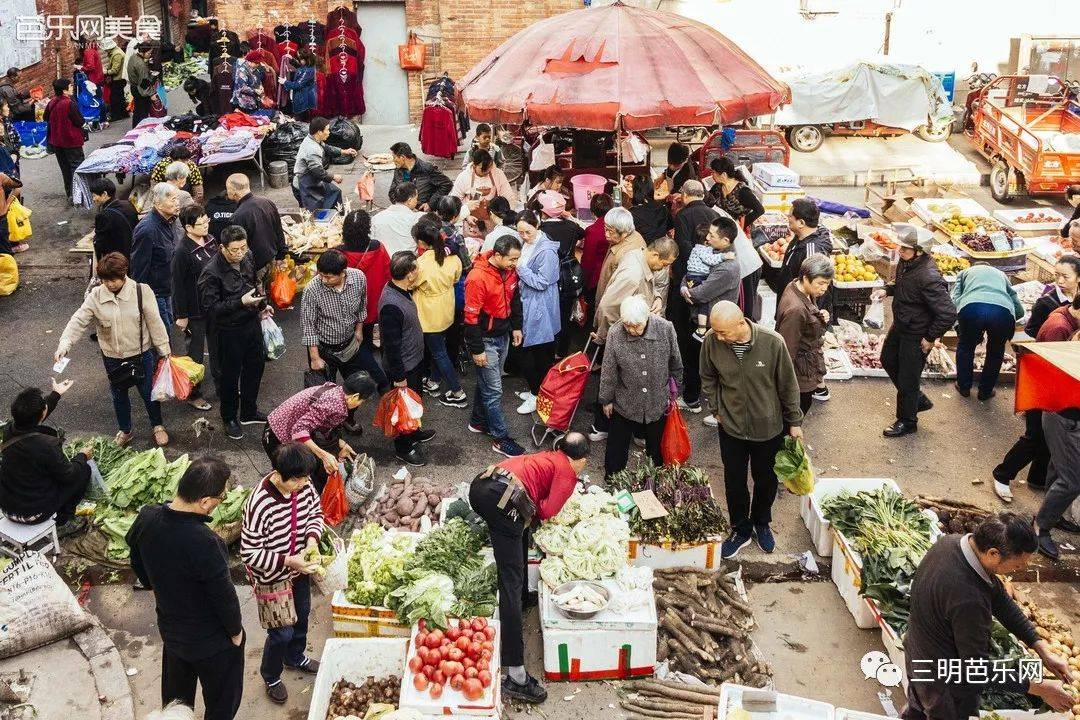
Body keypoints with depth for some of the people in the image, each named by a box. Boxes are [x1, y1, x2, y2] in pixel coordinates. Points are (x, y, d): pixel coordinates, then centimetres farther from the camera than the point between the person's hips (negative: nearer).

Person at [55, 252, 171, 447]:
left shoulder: (141, 292, -17)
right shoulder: (95, 296, -12)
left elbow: (155, 323, -10)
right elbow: (78, 321, -14)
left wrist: (164, 350, -4)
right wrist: (64, 345, -29)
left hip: (141, 355, -2)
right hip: (112, 358, 2)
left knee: (148, 392, 16)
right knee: (119, 396, 21)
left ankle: (158, 426, 40)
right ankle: (125, 430, 43)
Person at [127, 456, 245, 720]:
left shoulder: (146, 518, -17)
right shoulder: (204, 543, -39)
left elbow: (137, 563, 3)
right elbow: (224, 596, -25)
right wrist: (236, 631, -6)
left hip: (170, 629, 6)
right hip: (212, 642, -6)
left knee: (176, 698, 31)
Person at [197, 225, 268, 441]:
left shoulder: (247, 258, -4)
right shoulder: (211, 273, -25)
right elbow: (210, 307, -25)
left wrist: (261, 305, 21)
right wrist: (241, 302, -30)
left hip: (251, 323, 7)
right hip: (228, 331, -7)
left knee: (255, 366, 20)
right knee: (229, 375, 9)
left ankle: (249, 412, 41)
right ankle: (230, 419, 30)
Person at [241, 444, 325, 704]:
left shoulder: (303, 484, -18)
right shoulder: (260, 505, -36)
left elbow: (315, 511, 3)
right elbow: (249, 554, -28)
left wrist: (312, 537, -15)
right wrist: (287, 562, -33)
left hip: (299, 568, 6)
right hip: (273, 577, -6)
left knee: (302, 616, 27)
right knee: (282, 632, 8)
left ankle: (295, 657, 57)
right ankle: (271, 677, 39)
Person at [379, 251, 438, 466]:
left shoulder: (402, 290, -4)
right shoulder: (391, 305, -34)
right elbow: (391, 345, -28)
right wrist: (399, 376, -21)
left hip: (415, 360, 9)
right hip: (404, 367, -9)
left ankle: (413, 433, 49)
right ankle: (403, 447, 29)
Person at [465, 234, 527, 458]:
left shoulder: (510, 271, -3)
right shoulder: (478, 278, -27)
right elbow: (471, 317, -22)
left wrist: (516, 327, 15)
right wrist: (477, 350, -18)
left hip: (503, 336, 8)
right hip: (486, 340, -7)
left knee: (487, 382, 22)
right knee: (493, 390, 0)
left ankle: (478, 421, 39)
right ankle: (500, 439, 9)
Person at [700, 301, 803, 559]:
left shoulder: (772, 343, -26)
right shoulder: (711, 342, -19)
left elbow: (788, 385, -11)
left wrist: (794, 422, -2)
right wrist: (715, 410, 1)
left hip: (768, 428, -1)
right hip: (731, 427, 1)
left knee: (766, 479, 20)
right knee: (734, 482, 14)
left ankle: (762, 524, 46)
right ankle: (741, 529, 38)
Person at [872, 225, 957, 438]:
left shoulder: (928, 278, -34)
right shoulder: (906, 262, -8)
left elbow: (948, 313, -31)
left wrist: (931, 338, -21)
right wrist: (887, 290, -1)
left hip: (916, 335, -9)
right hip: (900, 325, 9)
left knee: (907, 378, 8)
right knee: (888, 360, 27)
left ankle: (907, 422, 31)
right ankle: (918, 400, 44)